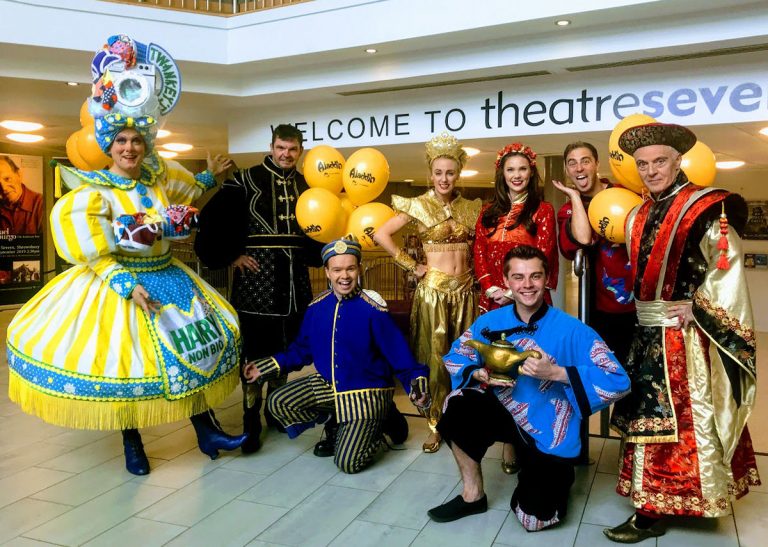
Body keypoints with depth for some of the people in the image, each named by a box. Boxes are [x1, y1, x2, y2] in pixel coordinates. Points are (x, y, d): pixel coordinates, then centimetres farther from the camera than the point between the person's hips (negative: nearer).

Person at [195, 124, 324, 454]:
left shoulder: (305, 186, 13)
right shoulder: (246, 180, -2)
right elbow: (212, 219, -7)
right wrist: (229, 256, -8)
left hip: (294, 282, 5)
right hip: (256, 278, -5)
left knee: (285, 350, 14)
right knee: (254, 352, 0)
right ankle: (251, 422, 10)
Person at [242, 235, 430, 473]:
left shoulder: (372, 309, -19)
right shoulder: (316, 308, -3)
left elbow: (398, 352, -18)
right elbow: (302, 349, 9)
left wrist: (416, 381, -34)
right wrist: (265, 367, 6)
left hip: (365, 393, -5)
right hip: (327, 385, 6)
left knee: (348, 463, -13)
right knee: (277, 403, -2)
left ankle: (382, 419, 16)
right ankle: (335, 427, 15)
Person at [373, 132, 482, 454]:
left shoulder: (470, 208, 9)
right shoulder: (419, 205, -4)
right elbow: (381, 235, -11)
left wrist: (477, 269, 1)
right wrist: (412, 266, -10)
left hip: (465, 289, 4)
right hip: (433, 289, -4)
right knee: (438, 358, 0)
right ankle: (437, 424, 13)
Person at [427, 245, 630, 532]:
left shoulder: (572, 330, -19)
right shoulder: (490, 322, -8)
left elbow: (618, 382, -23)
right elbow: (455, 357, 3)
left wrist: (555, 372, -32)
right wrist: (479, 374, -19)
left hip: (549, 434, -3)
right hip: (503, 412, 3)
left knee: (535, 519, -4)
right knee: (459, 405, -26)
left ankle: (557, 474, 32)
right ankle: (473, 494, -2)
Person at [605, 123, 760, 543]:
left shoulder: (706, 208, -10)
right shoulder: (639, 216, 11)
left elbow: (727, 266, -14)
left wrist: (697, 307, -13)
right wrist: (646, 307, 8)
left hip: (685, 336, -7)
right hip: (648, 335, 7)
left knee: (681, 420, 0)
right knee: (649, 416, 13)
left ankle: (652, 512, 8)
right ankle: (653, 505, 28)